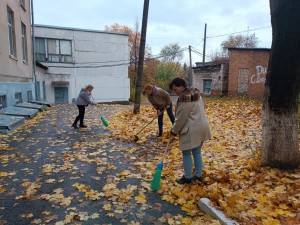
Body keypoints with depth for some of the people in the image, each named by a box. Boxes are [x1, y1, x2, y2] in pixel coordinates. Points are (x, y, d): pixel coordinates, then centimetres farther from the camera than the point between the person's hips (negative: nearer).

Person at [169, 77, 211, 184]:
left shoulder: (184, 99, -20)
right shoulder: (196, 93, 8)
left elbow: (180, 119, -17)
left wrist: (173, 131, -3)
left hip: (191, 130, -9)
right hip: (202, 127, 9)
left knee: (186, 154, 7)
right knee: (197, 152, 19)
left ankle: (187, 177, 20)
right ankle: (198, 175, 30)